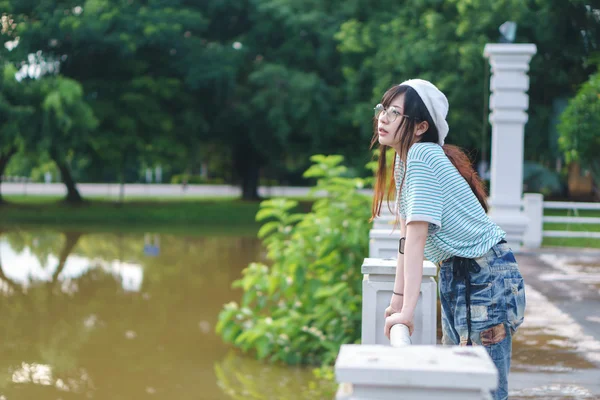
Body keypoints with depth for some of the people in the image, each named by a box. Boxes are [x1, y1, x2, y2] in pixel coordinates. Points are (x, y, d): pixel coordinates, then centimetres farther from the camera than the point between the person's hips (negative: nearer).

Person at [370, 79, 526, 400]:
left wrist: (407, 311, -30)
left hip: (486, 277, -10)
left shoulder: (421, 156, -22)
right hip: (456, 276, 10)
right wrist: (398, 296, 7)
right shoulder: (403, 158, 7)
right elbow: (406, 230, 8)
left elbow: (416, 237, -27)